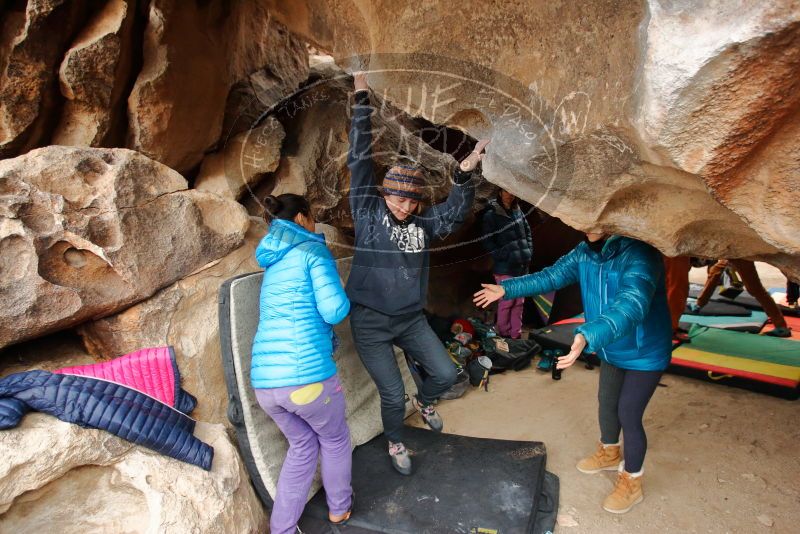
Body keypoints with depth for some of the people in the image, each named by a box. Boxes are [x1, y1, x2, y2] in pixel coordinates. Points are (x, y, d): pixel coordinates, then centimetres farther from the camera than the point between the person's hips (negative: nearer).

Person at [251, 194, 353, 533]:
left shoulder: (272, 262, 21)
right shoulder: (313, 251, -2)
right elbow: (333, 311, -13)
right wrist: (343, 300, 8)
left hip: (264, 379, 6)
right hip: (306, 374, -6)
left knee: (302, 444, 28)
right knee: (334, 439, 23)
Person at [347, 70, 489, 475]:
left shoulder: (423, 223, 1)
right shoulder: (368, 211, -9)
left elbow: (456, 212, -10)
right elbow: (359, 161, -11)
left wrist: (464, 173, -24)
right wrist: (362, 102, -10)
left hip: (411, 320, 4)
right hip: (370, 323, -3)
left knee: (445, 374, 5)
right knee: (392, 395, 2)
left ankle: (424, 402, 42)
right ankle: (395, 444, 35)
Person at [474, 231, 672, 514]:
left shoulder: (639, 253, -34)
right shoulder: (585, 251, -10)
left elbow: (632, 303, -49)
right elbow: (551, 276, -2)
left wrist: (588, 336, -63)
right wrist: (507, 288, -8)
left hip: (643, 353, -7)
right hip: (612, 350, 7)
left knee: (628, 414, 2)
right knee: (606, 401, 22)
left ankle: (632, 482, 29)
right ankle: (609, 452, 51)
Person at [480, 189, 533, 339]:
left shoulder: (518, 211, 9)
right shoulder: (491, 215, -7)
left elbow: (527, 232, 20)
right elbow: (488, 242, -8)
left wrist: (528, 252, 10)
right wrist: (503, 257, -13)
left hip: (522, 266, 6)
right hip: (505, 267, -5)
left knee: (519, 302, 10)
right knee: (507, 301, -2)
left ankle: (516, 335, 21)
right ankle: (504, 335, 14)